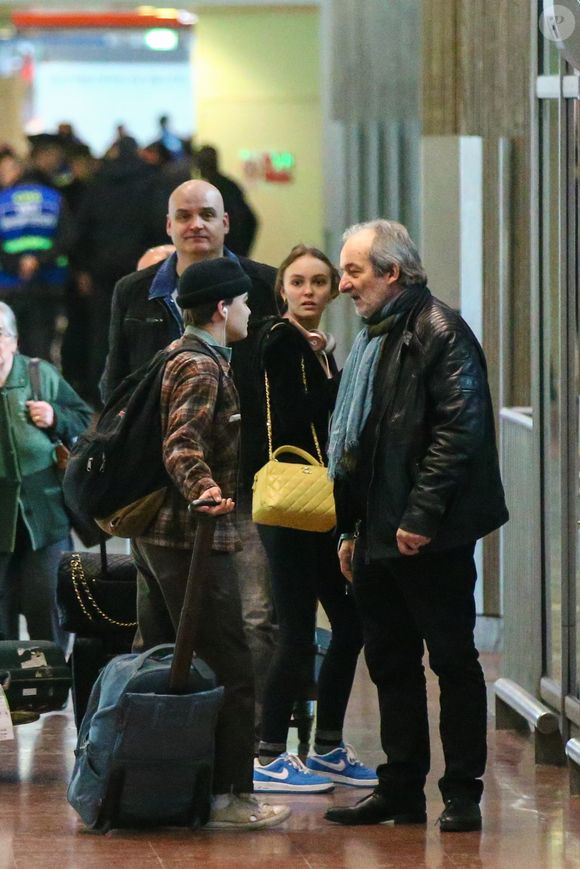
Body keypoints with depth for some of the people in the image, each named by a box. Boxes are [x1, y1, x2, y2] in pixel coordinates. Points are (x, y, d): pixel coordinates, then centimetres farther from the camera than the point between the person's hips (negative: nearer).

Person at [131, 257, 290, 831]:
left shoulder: (175, 357, 17)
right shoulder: (202, 367, -14)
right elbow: (182, 444, -27)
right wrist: (204, 490, -41)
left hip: (155, 535, 10)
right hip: (193, 539, -10)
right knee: (229, 673, -6)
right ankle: (229, 798, -5)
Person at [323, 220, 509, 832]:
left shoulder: (440, 332, -10)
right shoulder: (372, 340, 18)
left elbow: (458, 430, -19)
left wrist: (421, 516, -21)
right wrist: (349, 528, 17)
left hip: (430, 537, -9)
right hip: (378, 539, 9)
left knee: (453, 661, -2)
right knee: (391, 664, 11)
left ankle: (463, 793, 2)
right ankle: (401, 789, 17)